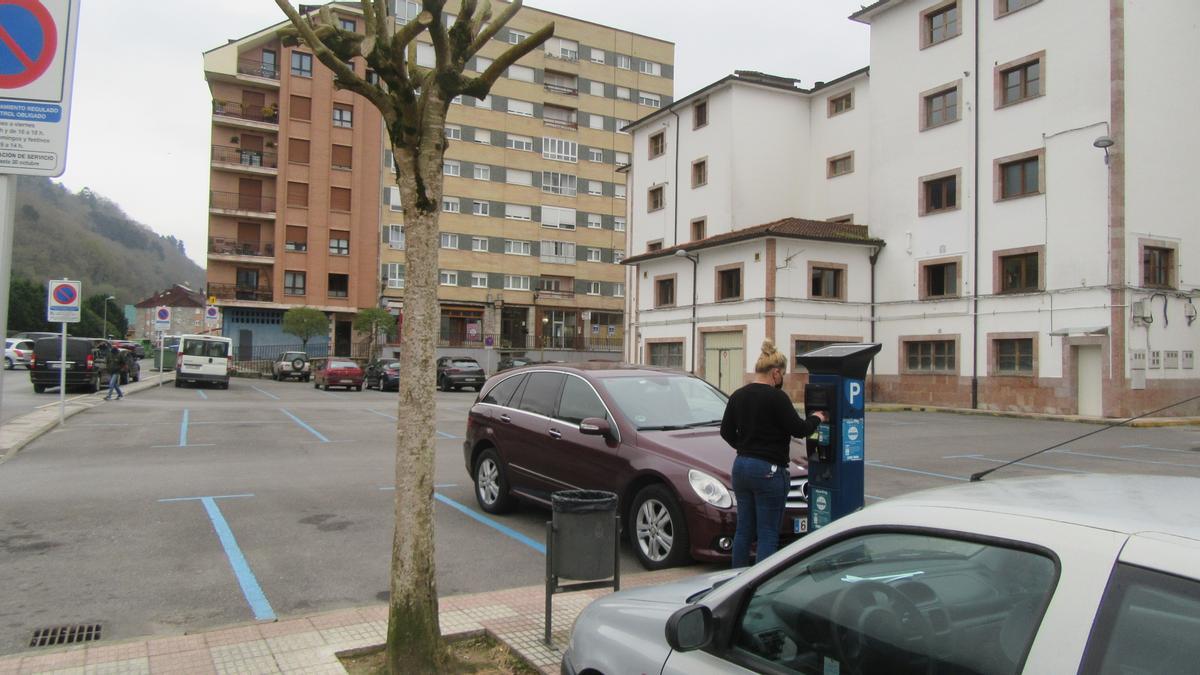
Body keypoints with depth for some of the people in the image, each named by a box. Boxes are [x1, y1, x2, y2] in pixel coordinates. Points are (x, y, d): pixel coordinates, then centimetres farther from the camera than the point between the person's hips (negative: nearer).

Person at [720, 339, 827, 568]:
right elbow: (799, 430, -9)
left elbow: (726, 432, 13)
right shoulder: (776, 398, -14)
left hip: (741, 466, 7)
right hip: (768, 471, -7)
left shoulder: (738, 396, 8)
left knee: (744, 530, 14)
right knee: (768, 534, 0)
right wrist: (816, 418, 9)